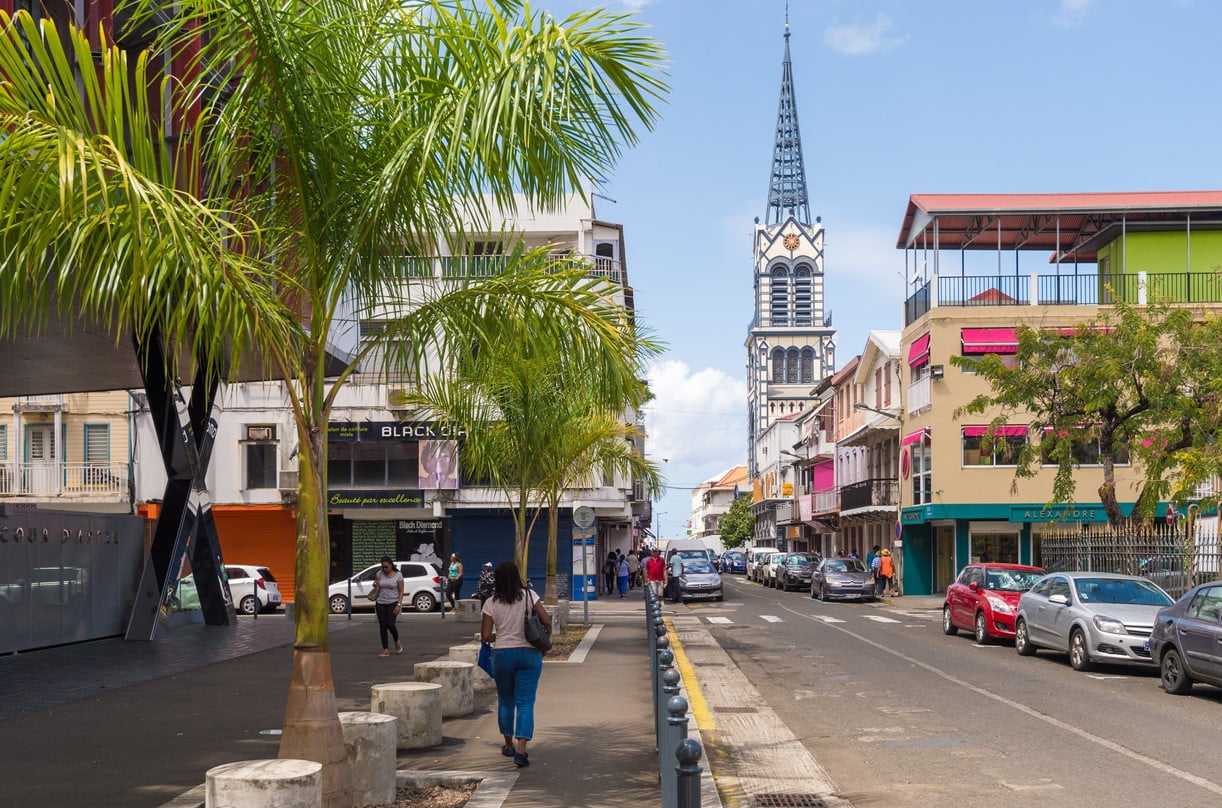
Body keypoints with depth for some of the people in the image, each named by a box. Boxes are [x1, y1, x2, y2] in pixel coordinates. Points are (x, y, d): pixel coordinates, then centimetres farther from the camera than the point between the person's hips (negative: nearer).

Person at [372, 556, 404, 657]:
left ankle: (397, 642, 18)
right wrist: (375, 585, -6)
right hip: (380, 603, 4)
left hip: (393, 603, -4)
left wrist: (399, 605, -15)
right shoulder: (379, 574, 2)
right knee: (382, 626, 0)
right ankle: (386, 650, 3)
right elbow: (376, 586, 18)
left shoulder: (398, 575, -7)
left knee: (390, 624, -12)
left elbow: (401, 591, -6)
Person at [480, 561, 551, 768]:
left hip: (502, 654, 1)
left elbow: (485, 636, -5)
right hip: (529, 654, -1)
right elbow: (547, 621, -9)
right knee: (526, 702, 1)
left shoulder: (491, 603, -4)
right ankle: (521, 749, -11)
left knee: (505, 701, 17)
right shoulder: (529, 595, -6)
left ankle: (509, 745, 29)